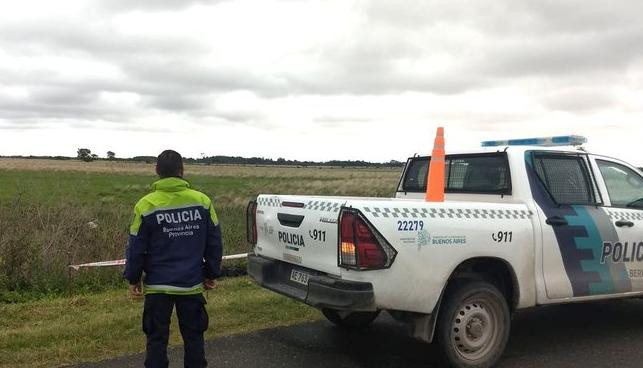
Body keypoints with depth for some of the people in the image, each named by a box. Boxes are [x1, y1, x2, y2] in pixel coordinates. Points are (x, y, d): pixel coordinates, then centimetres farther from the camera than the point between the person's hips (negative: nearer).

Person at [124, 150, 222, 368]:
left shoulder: (146, 205, -10)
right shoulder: (202, 201, -4)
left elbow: (136, 248, -5)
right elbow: (214, 243, 2)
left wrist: (133, 279, 9)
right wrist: (211, 274, 14)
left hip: (157, 286, -1)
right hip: (192, 284, 2)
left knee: (157, 339, 10)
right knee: (194, 337, 14)